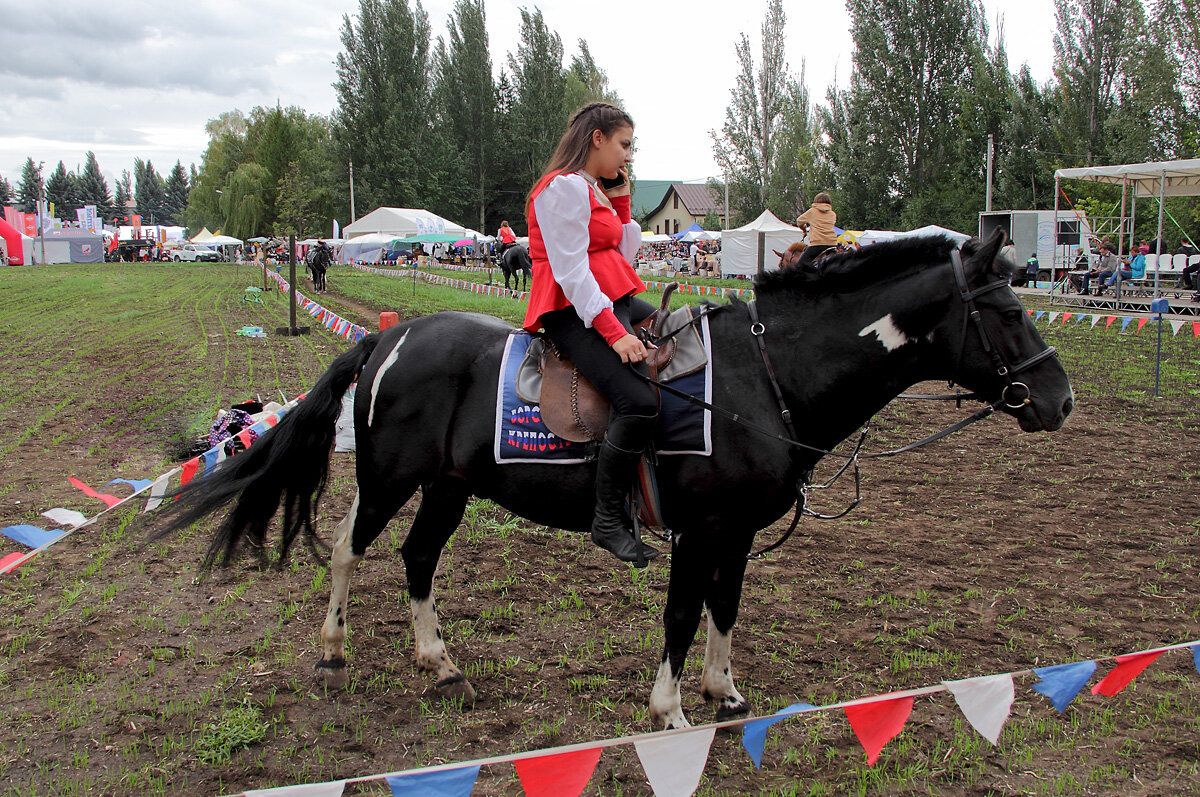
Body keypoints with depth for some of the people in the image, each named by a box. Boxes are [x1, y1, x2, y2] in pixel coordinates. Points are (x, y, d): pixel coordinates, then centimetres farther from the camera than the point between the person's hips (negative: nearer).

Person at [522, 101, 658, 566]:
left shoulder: (592, 190, 21)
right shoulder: (564, 186, -10)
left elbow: (623, 255, 23)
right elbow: (571, 270, -19)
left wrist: (621, 202, 14)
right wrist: (613, 331, -25)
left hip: (615, 302, 11)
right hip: (574, 312, -11)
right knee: (639, 401, -29)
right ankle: (608, 521, -18)